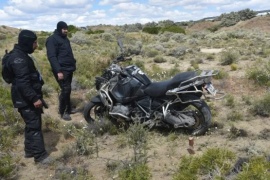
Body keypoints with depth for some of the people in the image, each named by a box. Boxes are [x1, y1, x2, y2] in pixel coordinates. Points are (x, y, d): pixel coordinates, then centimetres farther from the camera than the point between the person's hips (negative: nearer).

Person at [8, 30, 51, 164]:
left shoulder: (21, 55, 14)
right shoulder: (18, 58, -21)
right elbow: (22, 82, -27)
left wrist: (35, 96, 25)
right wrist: (34, 98, -27)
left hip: (28, 98, 11)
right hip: (26, 99, -11)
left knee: (31, 125, 17)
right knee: (34, 126, -5)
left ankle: (30, 150, 29)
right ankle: (40, 155, 2)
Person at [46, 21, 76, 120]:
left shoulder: (65, 38, 17)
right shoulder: (52, 39, -11)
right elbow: (51, 56, -19)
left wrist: (73, 63, 21)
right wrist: (58, 71, -25)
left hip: (69, 68, 9)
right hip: (61, 70, -9)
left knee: (68, 89, 13)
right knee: (66, 89, -10)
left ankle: (68, 109, 24)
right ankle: (63, 112, 4)